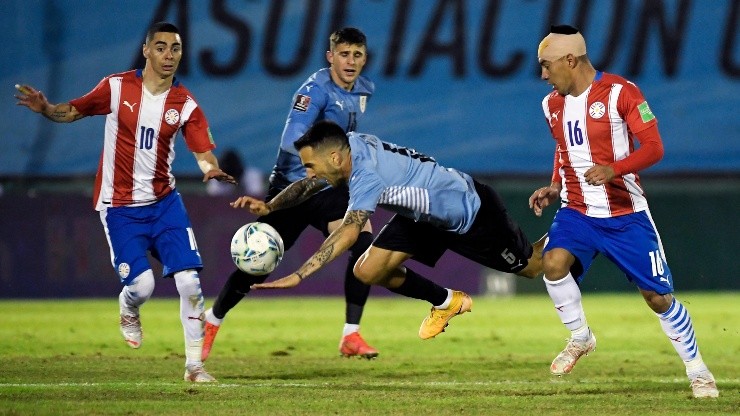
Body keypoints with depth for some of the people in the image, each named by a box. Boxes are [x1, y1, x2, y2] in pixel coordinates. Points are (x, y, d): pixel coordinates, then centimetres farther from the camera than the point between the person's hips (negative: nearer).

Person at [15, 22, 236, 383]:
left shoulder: (185, 105, -4)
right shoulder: (117, 88, -7)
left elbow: (204, 152, -9)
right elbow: (72, 111, 1)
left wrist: (213, 170, -32)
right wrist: (45, 108, -20)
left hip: (164, 202, 2)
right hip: (120, 207, -2)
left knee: (189, 281, -9)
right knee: (141, 284, -12)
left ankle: (194, 364, 3)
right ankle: (129, 312, 27)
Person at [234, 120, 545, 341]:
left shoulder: (368, 173, -39)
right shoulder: (351, 145, -15)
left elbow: (349, 233, -50)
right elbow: (307, 186, -4)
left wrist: (299, 275, -55)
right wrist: (269, 206, -24)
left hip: (473, 210, -8)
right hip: (426, 218, 8)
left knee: (531, 265, 10)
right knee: (367, 271, -3)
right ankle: (446, 302, 19)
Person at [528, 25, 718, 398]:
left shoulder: (620, 92, -14)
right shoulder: (552, 104, 5)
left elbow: (653, 148, -15)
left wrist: (612, 169, -31)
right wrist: (554, 188, 6)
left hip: (626, 216, -4)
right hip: (576, 212, 4)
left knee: (658, 297, -2)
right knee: (554, 262, -25)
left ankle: (697, 371, 16)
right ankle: (580, 338, -2)